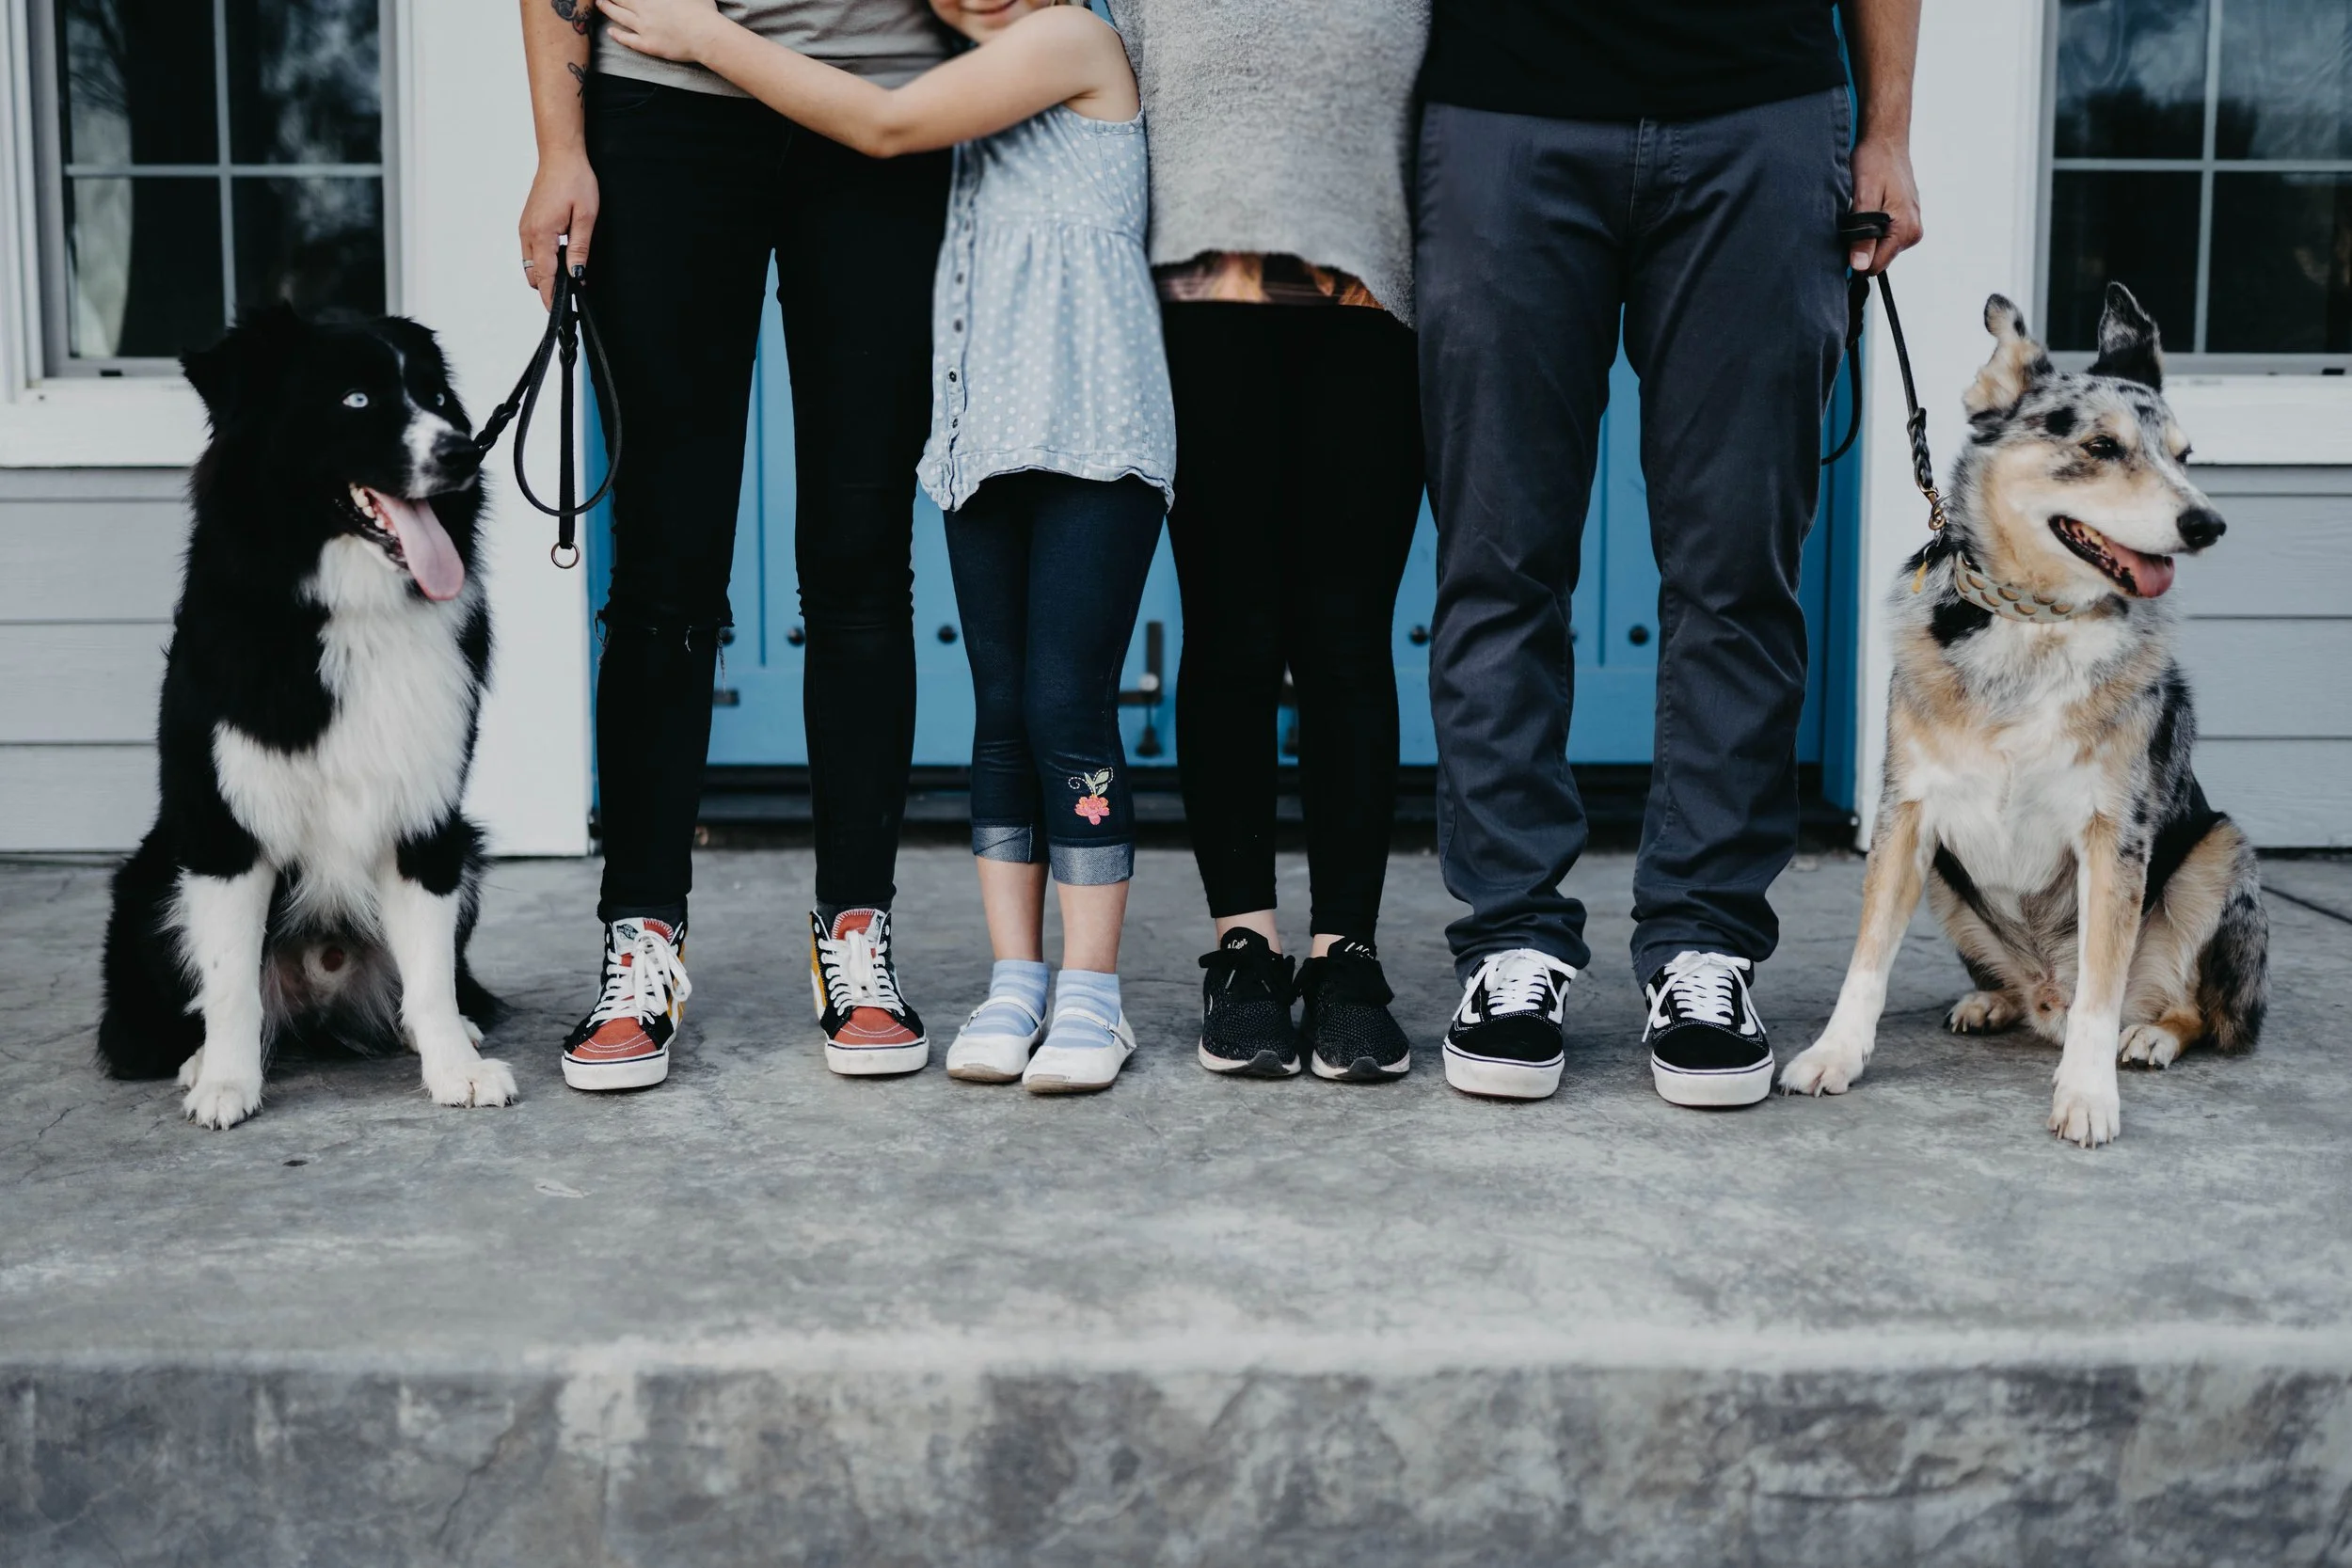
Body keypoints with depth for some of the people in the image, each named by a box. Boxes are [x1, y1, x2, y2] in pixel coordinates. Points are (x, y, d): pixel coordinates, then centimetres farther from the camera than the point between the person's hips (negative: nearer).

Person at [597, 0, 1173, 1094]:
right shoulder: (974, 89, 21)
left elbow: (885, 124, -6)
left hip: (1093, 431, -7)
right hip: (985, 434, 7)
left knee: (1068, 709, -9)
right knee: (1001, 715, 5)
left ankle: (1091, 995, -3)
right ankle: (1014, 983, 9)